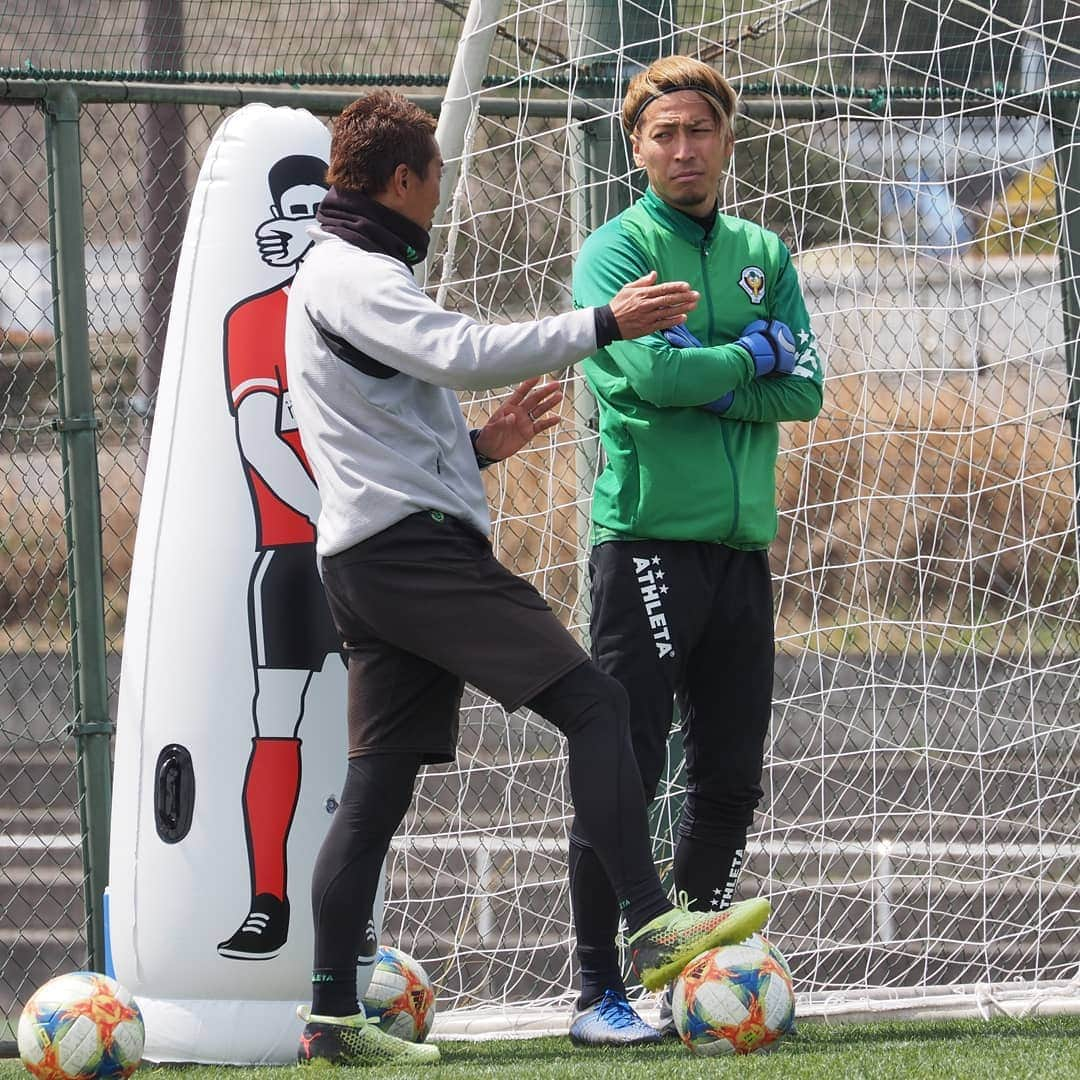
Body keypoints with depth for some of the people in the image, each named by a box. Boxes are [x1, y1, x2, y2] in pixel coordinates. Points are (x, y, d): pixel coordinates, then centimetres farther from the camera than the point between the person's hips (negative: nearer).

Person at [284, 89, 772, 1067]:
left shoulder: (340, 276, 26)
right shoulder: (352, 277, -7)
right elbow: (462, 353, -24)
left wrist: (479, 446, 20)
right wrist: (606, 324, -24)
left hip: (368, 561, 11)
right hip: (417, 544, -11)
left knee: (378, 787, 6)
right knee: (592, 702, -14)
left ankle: (332, 1018, 3)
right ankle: (653, 929, -22)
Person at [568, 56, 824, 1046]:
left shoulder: (765, 257, 14)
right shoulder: (615, 250, -2)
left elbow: (804, 390, 2)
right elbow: (652, 373, -18)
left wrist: (700, 380, -10)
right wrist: (755, 352, -4)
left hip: (741, 543, 6)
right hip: (647, 542, -6)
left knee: (731, 780, 8)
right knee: (624, 771, -7)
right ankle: (600, 993, -4)